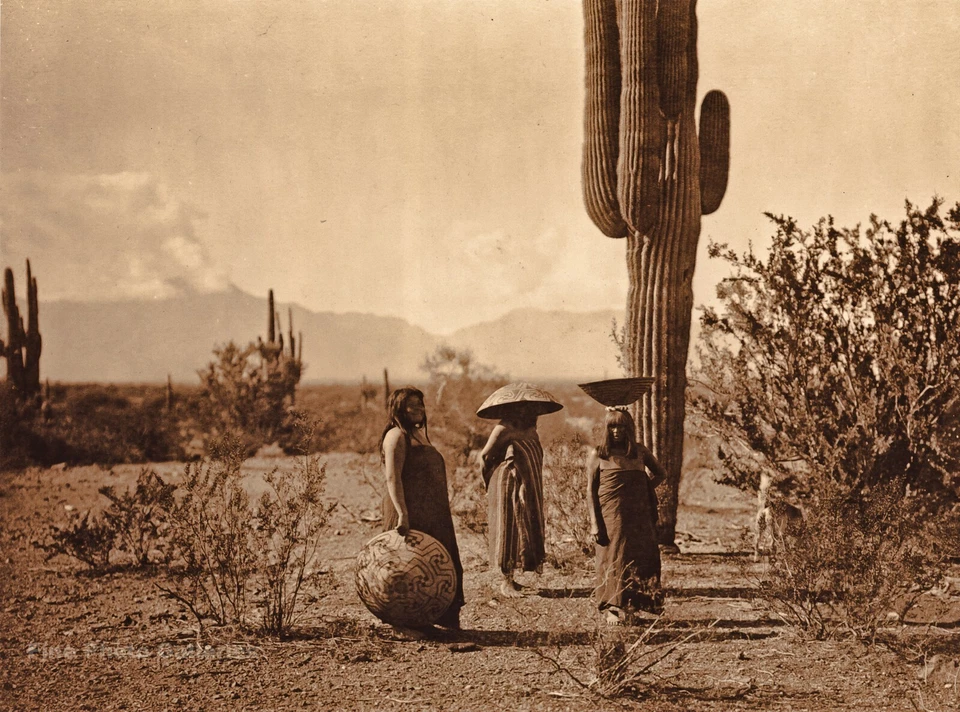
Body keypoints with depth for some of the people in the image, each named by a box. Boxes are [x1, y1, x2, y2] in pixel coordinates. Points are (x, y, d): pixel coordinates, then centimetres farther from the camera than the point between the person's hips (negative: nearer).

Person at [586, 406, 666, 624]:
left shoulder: (640, 452, 8)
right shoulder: (597, 455, 1)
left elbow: (661, 473, 22)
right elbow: (590, 491, -1)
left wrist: (644, 490, 5)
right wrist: (594, 523, -9)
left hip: (638, 518, 3)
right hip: (610, 518, -3)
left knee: (638, 561, 2)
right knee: (613, 561, -1)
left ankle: (630, 607, 10)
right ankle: (613, 609, 4)